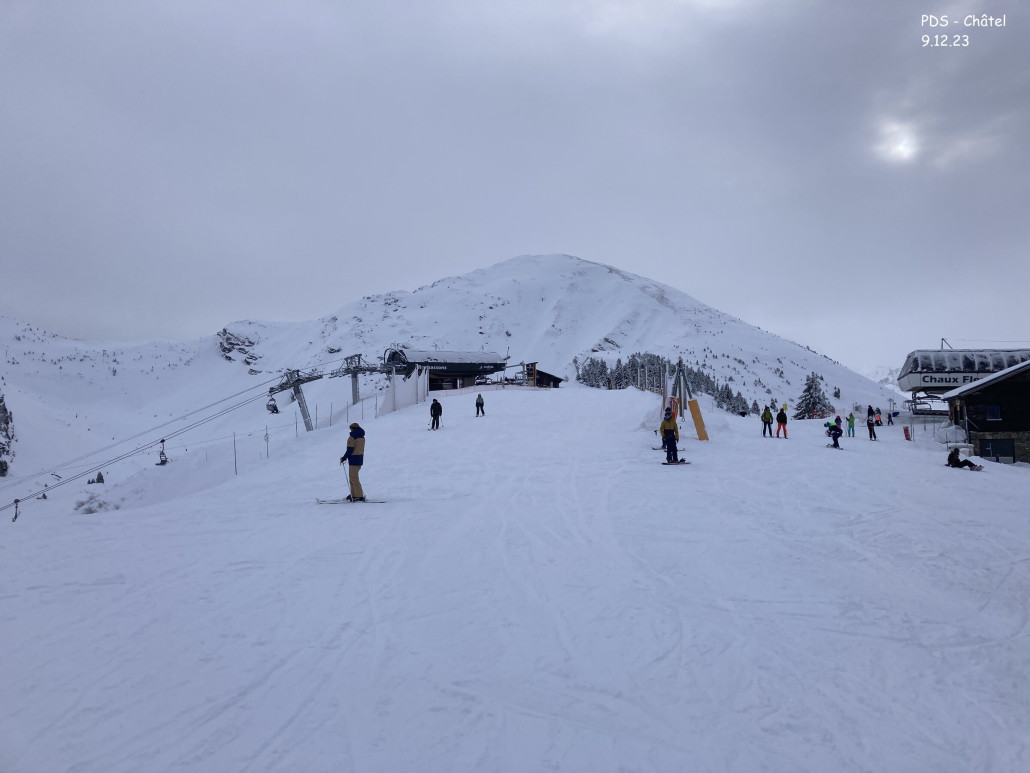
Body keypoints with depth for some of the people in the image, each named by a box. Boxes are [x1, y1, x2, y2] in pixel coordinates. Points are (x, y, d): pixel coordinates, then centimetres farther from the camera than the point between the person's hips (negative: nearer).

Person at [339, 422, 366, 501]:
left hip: (354, 460, -9)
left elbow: (349, 450, -18)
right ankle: (354, 494, 21)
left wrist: (344, 458, -6)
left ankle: (359, 496, -6)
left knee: (354, 478, -4)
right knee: (352, 477, 18)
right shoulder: (362, 437, 11)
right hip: (360, 459, 9)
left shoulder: (352, 438, -14)